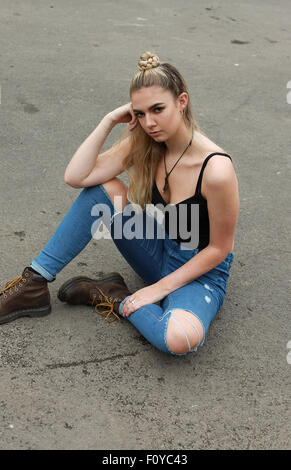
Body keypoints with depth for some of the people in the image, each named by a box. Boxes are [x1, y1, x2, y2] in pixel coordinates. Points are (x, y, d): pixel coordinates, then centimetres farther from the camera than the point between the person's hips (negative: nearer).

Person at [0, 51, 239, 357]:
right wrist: (109, 121, -19)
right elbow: (75, 176, -15)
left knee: (181, 339, -39)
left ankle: (115, 298, -10)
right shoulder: (144, 144, -9)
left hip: (202, 271, -5)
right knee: (102, 188, -16)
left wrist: (160, 288, -17)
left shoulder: (215, 168, -28)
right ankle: (35, 284, -10)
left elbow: (220, 248, -17)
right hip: (160, 253, 5)